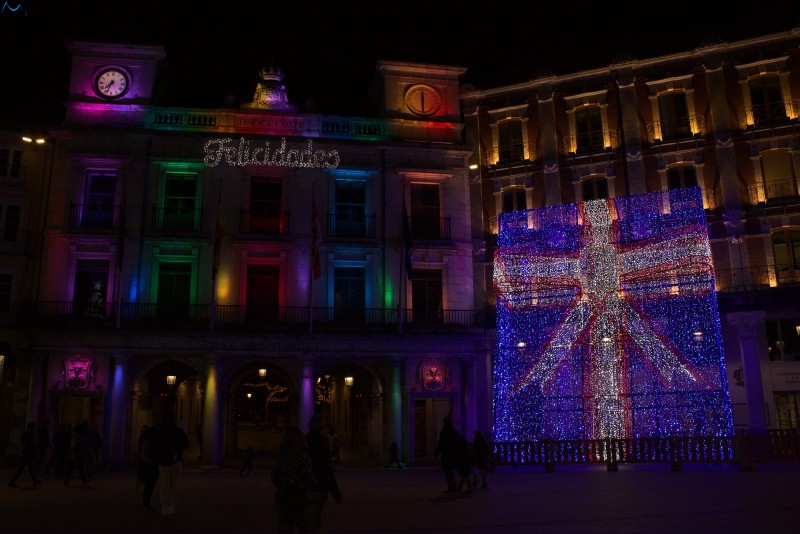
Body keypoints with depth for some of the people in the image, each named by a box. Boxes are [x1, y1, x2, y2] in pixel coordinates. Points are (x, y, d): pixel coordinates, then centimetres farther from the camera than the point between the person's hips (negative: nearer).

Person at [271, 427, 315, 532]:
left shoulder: (281, 455, 5)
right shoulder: (301, 454, -13)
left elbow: (273, 477, 9)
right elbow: (308, 476, -15)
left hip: (281, 499, 6)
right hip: (298, 500, -6)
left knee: (284, 529, 12)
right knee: (307, 530, 4)